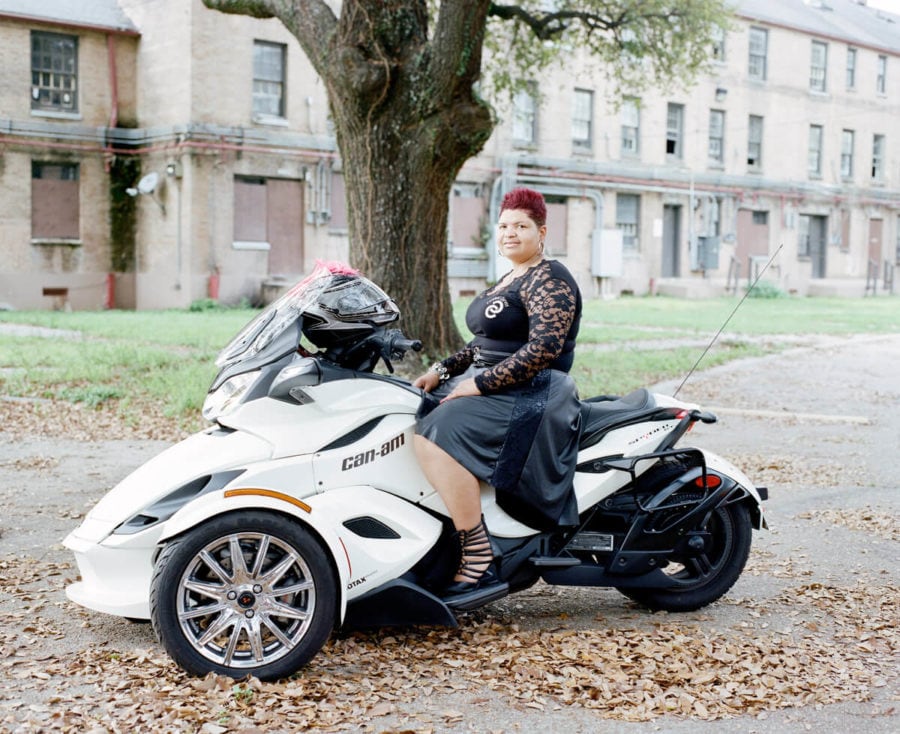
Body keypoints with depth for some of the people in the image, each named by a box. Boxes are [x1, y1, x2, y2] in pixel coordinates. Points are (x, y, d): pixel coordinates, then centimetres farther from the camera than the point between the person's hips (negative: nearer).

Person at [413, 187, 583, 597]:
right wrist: (441, 371, 9)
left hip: (529, 395, -11)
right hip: (490, 387, 11)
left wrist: (480, 384, -22)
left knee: (436, 435, -30)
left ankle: (478, 560, -27)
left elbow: (543, 349, -22)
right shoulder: (508, 281, 20)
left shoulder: (549, 280, -10)